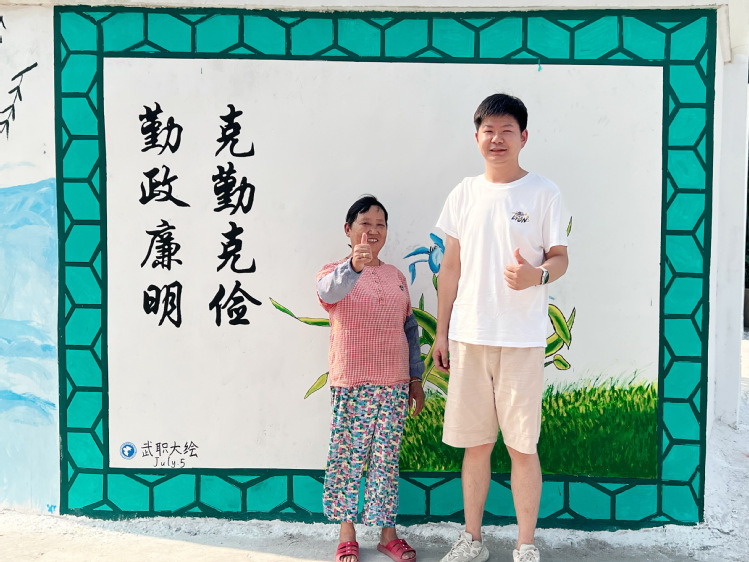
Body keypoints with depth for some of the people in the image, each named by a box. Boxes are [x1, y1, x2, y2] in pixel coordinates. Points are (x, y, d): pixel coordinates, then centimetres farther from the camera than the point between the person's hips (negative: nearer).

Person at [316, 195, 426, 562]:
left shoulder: (397, 276, 13)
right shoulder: (334, 272, -1)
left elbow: (410, 328, 18)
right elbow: (329, 291, -27)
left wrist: (415, 377, 14)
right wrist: (354, 266, -47)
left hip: (394, 384, 4)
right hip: (351, 384, -3)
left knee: (387, 460, 9)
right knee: (347, 457, 3)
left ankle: (387, 532, 21)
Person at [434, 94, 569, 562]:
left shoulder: (543, 192, 1)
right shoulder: (464, 194, 10)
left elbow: (560, 257, 2)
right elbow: (451, 266, 13)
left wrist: (538, 274, -22)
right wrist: (441, 332, 11)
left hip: (522, 338, -3)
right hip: (468, 335, 3)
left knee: (522, 445, 1)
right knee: (475, 442, 11)